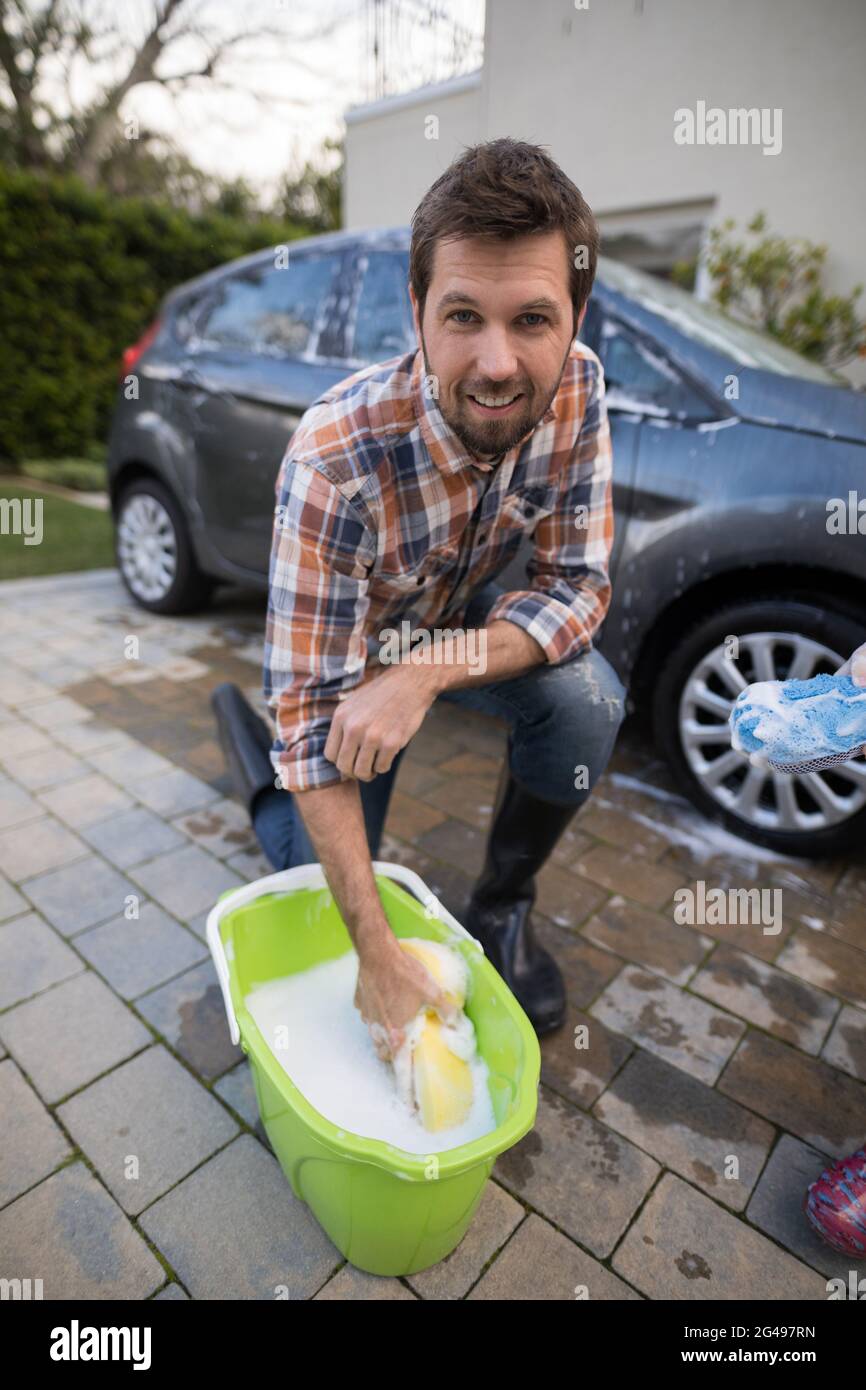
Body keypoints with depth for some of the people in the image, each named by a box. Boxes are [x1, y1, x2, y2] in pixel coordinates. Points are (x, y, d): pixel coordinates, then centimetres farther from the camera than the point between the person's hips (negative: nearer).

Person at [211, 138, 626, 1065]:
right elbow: (315, 711, -33)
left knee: (587, 701, -27)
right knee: (330, 896, 0)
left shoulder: (576, 389, -23)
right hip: (349, 647, -3)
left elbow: (578, 586, -19)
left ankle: (501, 909, 0)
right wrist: (379, 954, -32)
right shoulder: (336, 459, -37)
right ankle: (248, 737, 26)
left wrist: (429, 669, -38)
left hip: (458, 627, 3)